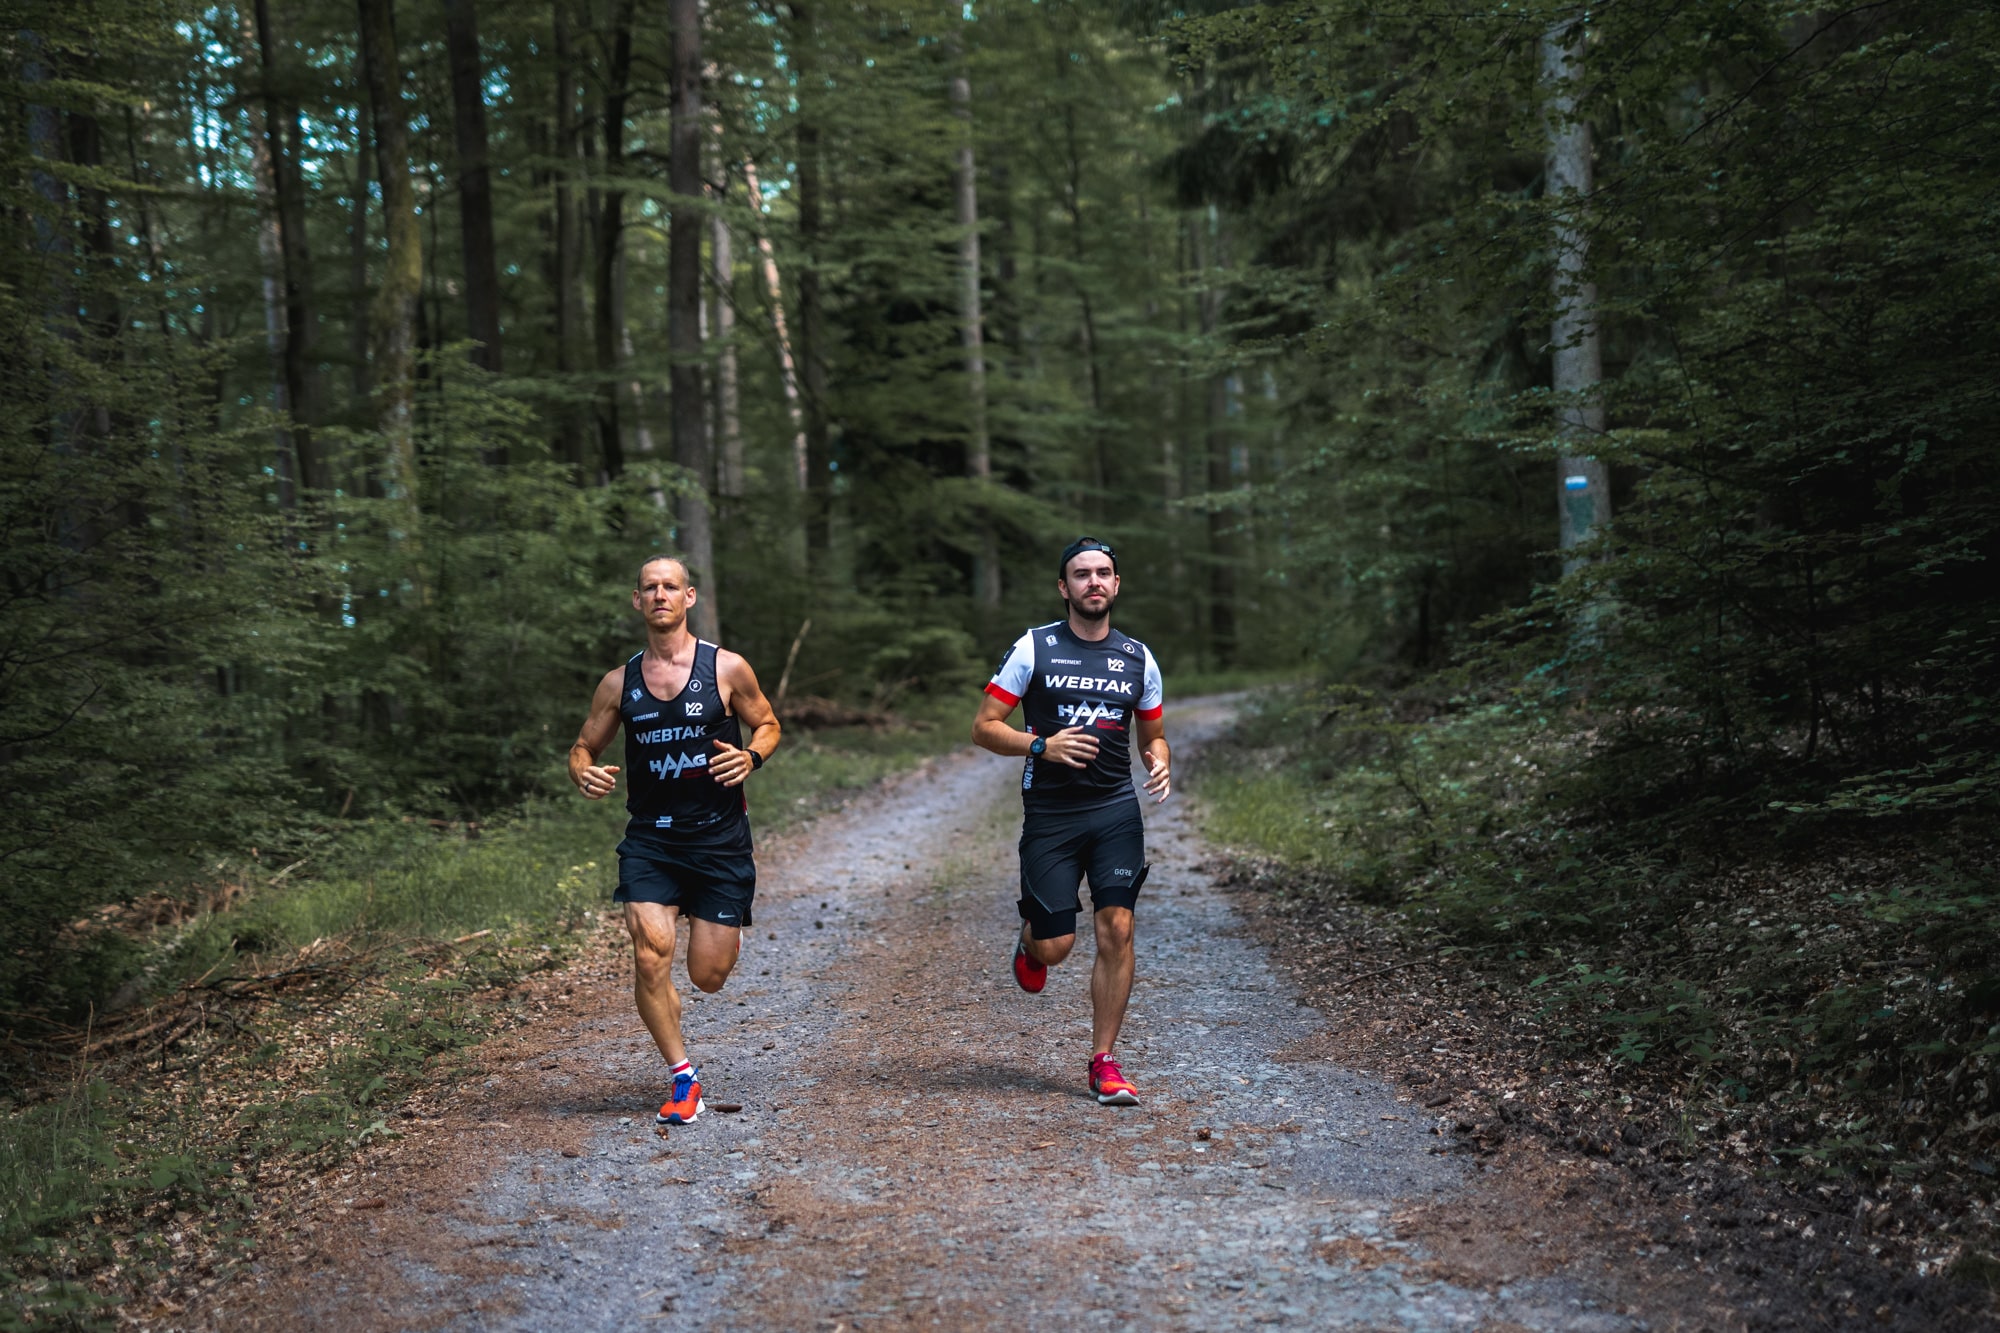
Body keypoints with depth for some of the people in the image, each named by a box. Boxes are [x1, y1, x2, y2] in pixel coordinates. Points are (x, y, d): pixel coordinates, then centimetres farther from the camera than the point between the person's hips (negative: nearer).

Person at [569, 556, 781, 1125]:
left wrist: (751, 756, -12)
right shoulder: (619, 683, 4)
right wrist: (585, 774, -11)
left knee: (708, 976, 1)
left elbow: (768, 724, 11)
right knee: (650, 953, -18)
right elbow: (584, 747, 13)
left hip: (720, 839, -1)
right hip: (649, 839, 1)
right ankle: (682, 1076, -1)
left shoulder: (727, 669, -2)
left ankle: (724, 927, 40)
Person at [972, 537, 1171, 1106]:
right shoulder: (1033, 648, -1)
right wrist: (1042, 745, -18)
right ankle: (1031, 938, 36)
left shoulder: (1138, 658, 9)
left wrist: (1159, 764, -2)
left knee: (1117, 930, -8)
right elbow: (984, 728, -2)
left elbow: (1152, 735, 21)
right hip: (1049, 813, -2)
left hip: (1116, 809, 2)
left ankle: (1103, 1063, 3)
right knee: (1057, 946, -3)